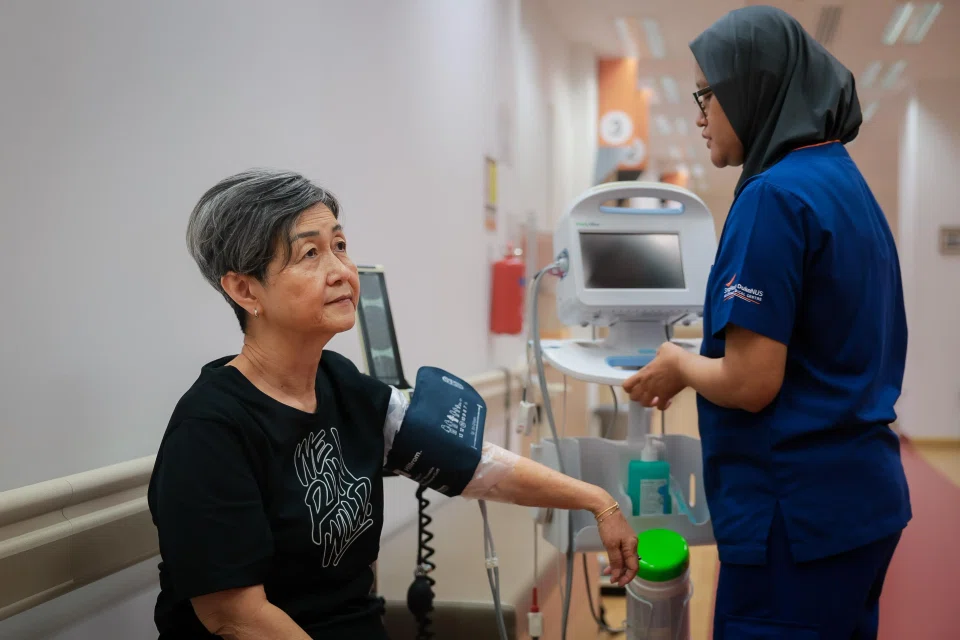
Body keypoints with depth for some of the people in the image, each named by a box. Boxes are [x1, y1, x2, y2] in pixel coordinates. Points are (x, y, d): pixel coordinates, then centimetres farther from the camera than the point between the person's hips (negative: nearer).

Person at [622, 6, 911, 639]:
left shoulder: (775, 194, -18)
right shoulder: (844, 180, 10)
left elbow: (750, 384, -21)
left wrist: (680, 364, -2)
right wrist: (699, 363, 16)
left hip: (800, 512, -9)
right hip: (862, 494, 9)